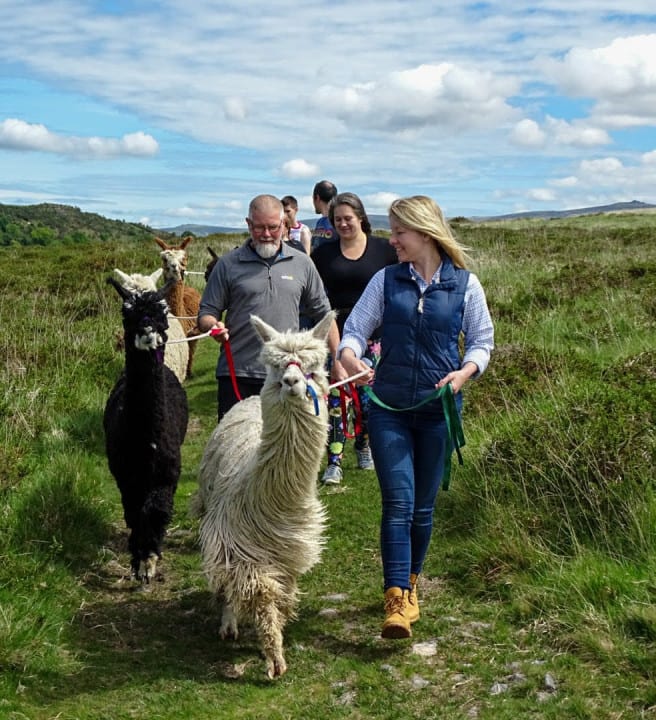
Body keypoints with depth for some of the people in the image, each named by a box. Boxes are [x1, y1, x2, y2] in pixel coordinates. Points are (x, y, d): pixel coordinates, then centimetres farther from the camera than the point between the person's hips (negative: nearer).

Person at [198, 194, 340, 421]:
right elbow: (206, 313, 5)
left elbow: (322, 314, 14)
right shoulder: (228, 264, 3)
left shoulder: (302, 264, 9)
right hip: (237, 375, -1)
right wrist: (214, 325, -18)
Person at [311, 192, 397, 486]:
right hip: (334, 334, 1)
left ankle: (364, 446, 31)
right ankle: (334, 462, 2)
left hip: (373, 335, -1)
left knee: (369, 396, 8)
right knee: (333, 398, -3)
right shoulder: (323, 252, 5)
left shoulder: (383, 249, 0)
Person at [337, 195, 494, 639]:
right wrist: (350, 356, -22)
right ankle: (396, 602, -8)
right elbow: (356, 328, 0)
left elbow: (482, 340, 6)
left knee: (423, 506, 11)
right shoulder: (386, 280, 3)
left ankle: (410, 585, 32)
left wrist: (466, 370, -14)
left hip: (439, 409, 0)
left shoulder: (465, 284, 0)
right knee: (397, 503, -9)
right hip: (389, 407, 0)